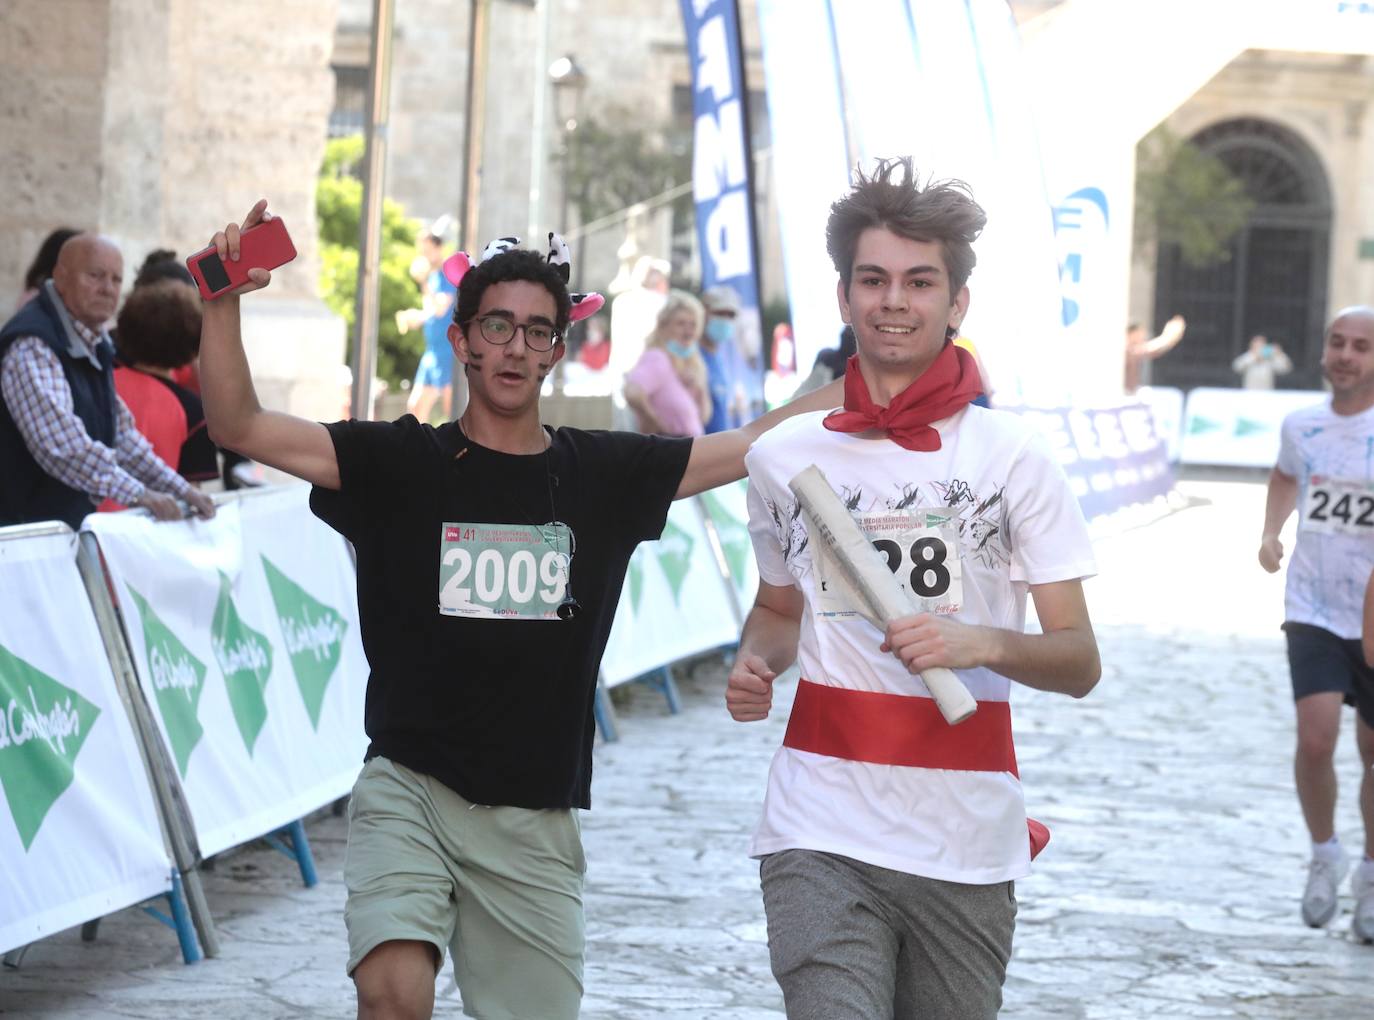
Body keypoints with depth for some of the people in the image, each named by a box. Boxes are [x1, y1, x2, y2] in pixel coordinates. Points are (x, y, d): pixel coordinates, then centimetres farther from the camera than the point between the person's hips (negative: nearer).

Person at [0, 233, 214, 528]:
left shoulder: (93, 345, 14)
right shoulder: (32, 346, -16)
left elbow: (120, 433, 20)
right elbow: (61, 443, -27)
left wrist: (179, 489, 10)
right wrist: (138, 494, -31)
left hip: (74, 521, 8)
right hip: (25, 524, -8)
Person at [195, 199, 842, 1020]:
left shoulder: (602, 474, 6)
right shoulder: (400, 462, -1)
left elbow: (755, 446, 9)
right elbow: (239, 425, -8)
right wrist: (227, 299, -21)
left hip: (537, 821, 3)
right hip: (410, 790, -3)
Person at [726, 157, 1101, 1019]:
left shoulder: (1014, 457, 2)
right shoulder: (783, 456, 8)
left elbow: (1080, 663, 1)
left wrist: (984, 643, -19)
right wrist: (755, 663, 3)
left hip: (967, 847, 0)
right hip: (821, 839, 0)